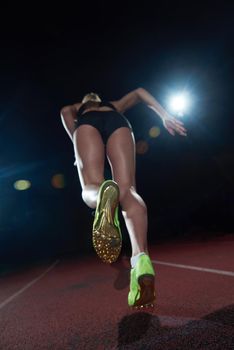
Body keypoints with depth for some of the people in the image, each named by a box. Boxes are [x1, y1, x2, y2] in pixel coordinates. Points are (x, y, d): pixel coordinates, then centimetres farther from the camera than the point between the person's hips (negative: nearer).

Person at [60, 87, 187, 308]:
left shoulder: (78, 109, 44)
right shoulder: (114, 106, 47)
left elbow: (65, 111, 19)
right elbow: (139, 92, 30)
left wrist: (77, 142, 16)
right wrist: (165, 116, 16)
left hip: (87, 123, 0)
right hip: (117, 121, 1)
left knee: (90, 189, -13)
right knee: (127, 190, -17)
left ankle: (102, 196, -54)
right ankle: (141, 258, -43)